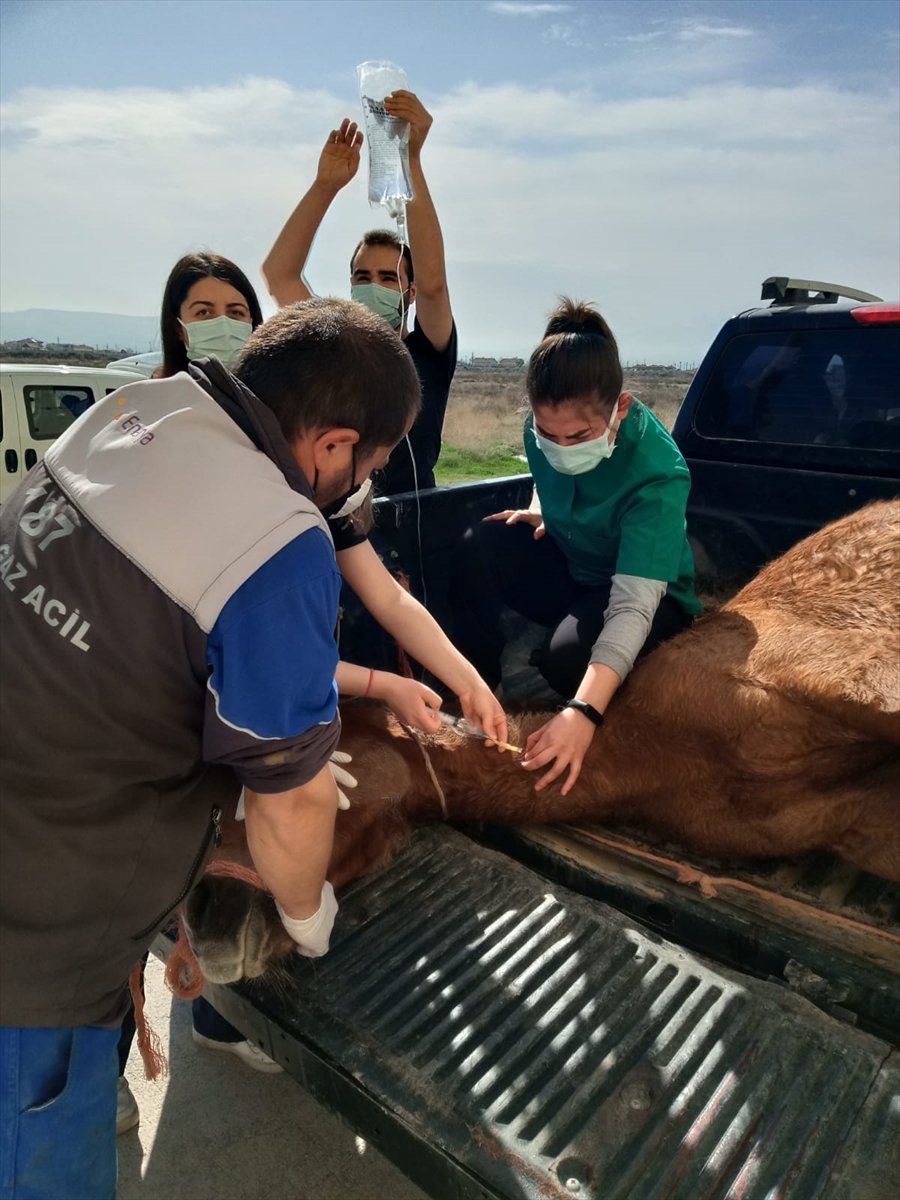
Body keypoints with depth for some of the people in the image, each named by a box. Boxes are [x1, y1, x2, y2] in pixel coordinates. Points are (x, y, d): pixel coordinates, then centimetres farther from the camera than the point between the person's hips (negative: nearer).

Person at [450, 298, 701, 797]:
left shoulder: (658, 475, -33)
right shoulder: (546, 426, -15)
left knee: (567, 655, -37)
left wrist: (583, 712, -51)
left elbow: (633, 606, -41)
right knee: (480, 546, -21)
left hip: (646, 591, -5)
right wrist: (539, 515, -10)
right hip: (570, 569, 6)